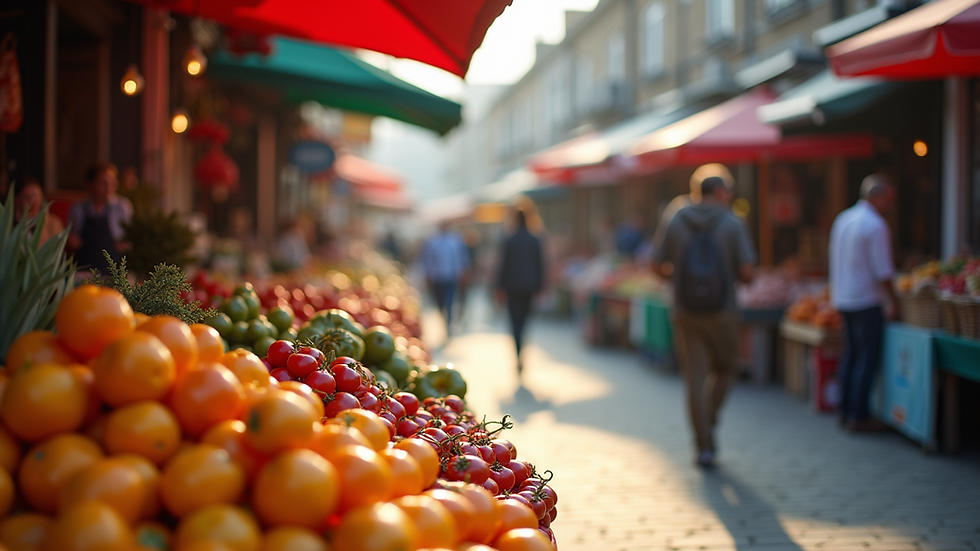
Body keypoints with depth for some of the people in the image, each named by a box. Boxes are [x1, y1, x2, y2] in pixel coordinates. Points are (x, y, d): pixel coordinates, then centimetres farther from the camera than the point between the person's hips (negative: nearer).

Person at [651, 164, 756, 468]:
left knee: (696, 379, 4)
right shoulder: (733, 224, -4)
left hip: (686, 314, 1)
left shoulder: (673, 222, 1)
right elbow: (746, 272, -8)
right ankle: (708, 424, 13)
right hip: (723, 312, -1)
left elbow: (658, 266, 2)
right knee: (724, 369, 21)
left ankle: (704, 445, 3)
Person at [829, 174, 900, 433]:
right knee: (868, 359, -3)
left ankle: (846, 411, 17)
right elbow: (882, 271, -16)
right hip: (866, 301, -9)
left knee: (851, 355, 14)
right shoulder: (875, 226, -15)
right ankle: (859, 416, -3)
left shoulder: (843, 219, 11)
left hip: (842, 299, 9)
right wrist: (894, 301, -7)